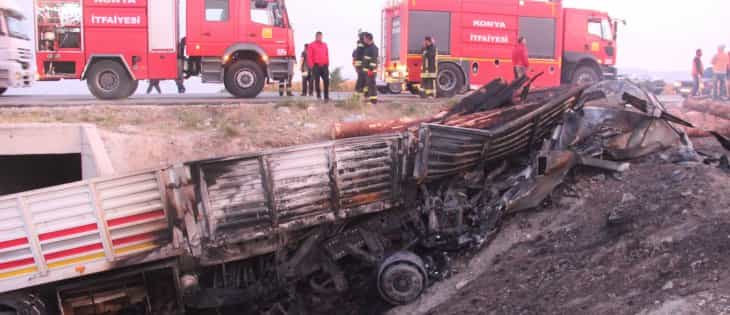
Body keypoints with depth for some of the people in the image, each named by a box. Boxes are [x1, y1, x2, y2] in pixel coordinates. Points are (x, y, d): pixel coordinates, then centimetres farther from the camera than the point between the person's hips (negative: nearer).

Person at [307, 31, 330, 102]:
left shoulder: (324, 45, 17)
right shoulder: (311, 45, 5)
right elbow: (309, 56, -1)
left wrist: (327, 64, 9)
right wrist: (311, 66, -8)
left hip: (324, 66, 3)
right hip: (316, 66, -3)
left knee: (326, 81, -3)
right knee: (317, 81, -1)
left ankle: (326, 96, 0)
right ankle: (318, 95, 6)